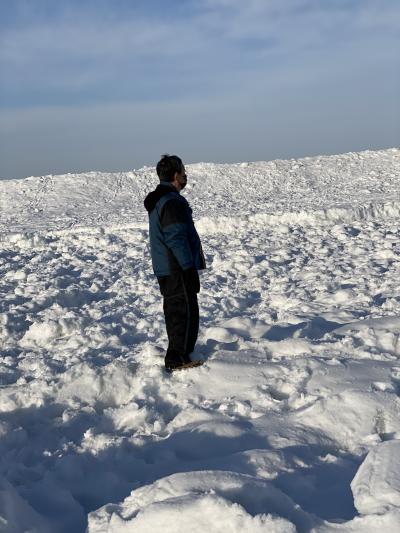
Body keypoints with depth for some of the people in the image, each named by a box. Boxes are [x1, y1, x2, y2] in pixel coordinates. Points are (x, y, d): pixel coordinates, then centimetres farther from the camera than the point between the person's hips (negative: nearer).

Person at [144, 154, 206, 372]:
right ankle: (178, 359, 1)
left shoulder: (157, 201, 14)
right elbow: (177, 239, -23)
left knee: (174, 311, 19)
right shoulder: (172, 203, -19)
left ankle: (177, 354, 30)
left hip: (165, 269, 10)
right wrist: (190, 269, -19)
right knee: (186, 312, -3)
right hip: (178, 269, -10)